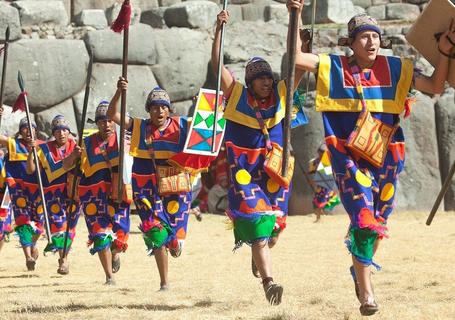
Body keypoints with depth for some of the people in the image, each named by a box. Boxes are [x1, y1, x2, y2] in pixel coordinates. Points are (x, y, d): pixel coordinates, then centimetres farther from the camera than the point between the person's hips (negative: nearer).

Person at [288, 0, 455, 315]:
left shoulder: (395, 69, 2)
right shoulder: (333, 67, -1)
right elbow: (296, 57, -10)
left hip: (385, 157, 3)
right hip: (349, 157, -3)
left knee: (378, 221, 14)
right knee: (364, 218, -17)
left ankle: (360, 269, 42)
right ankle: (366, 292, -15)